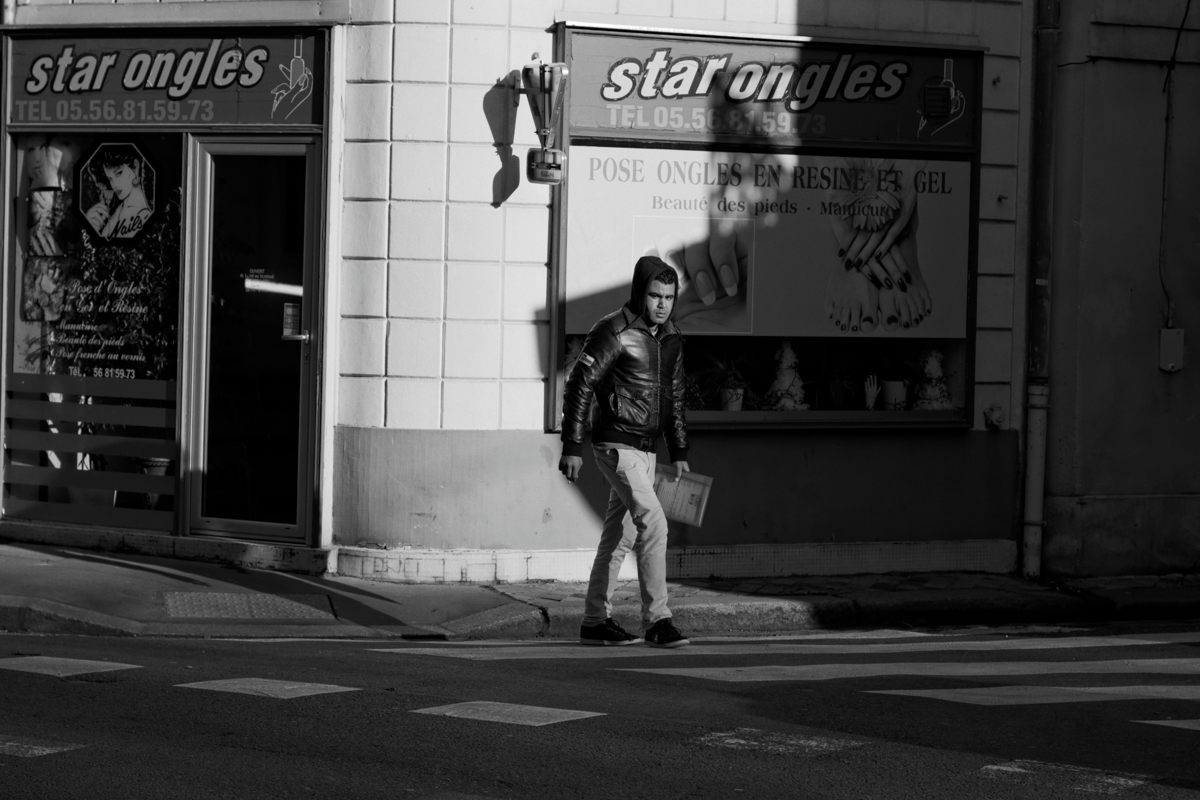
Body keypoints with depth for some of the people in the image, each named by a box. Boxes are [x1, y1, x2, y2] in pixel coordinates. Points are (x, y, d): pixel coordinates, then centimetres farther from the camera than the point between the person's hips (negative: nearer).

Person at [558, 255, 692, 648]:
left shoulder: (671, 339, 11)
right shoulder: (614, 333, -13)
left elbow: (674, 399, 21)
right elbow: (579, 385, -13)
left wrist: (679, 453, 18)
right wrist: (572, 447, -16)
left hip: (646, 449, 8)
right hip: (616, 445, -8)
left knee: (620, 534, 11)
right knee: (653, 523, -18)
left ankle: (596, 621, 18)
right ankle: (657, 620, -18)